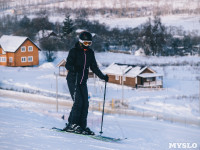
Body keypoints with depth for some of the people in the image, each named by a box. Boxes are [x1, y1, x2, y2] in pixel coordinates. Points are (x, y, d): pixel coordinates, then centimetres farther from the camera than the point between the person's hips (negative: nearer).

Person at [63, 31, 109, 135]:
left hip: (83, 82, 6)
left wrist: (102, 76, 14)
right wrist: (73, 68, -36)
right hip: (73, 80, -6)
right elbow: (68, 64, -15)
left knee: (85, 103, -3)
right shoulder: (74, 51, -7)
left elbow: (94, 67, 18)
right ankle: (72, 125, -7)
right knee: (78, 101, -15)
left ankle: (82, 126, 2)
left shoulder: (90, 53, 10)